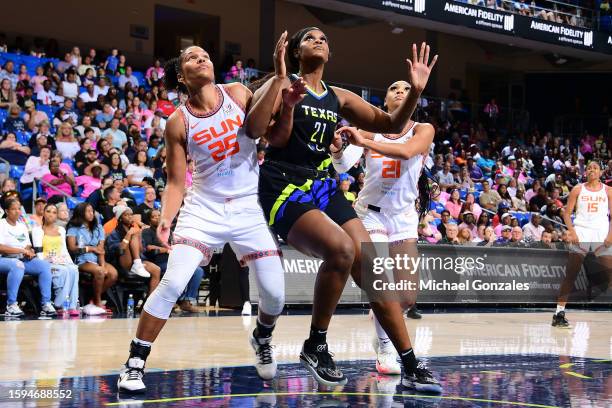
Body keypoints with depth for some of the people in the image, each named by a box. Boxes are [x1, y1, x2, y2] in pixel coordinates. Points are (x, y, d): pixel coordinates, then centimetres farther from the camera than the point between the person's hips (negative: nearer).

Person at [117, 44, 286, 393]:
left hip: (250, 208, 2)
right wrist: (166, 220, -16)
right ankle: (135, 364, -6)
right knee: (172, 284, -18)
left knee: (275, 294, -1)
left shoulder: (238, 94, 0)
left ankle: (262, 339, 34)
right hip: (204, 208, -2)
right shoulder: (179, 122, -4)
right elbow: (176, 182, 0)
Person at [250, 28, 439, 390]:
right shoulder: (283, 85, -1)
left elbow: (392, 125, 16)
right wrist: (279, 79, -23)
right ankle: (316, 345, -11)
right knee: (341, 249, -31)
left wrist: (416, 92, 0)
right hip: (284, 187, -6)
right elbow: (254, 130, -16)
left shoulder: (338, 98, 15)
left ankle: (411, 366, 1)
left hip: (324, 187, 6)